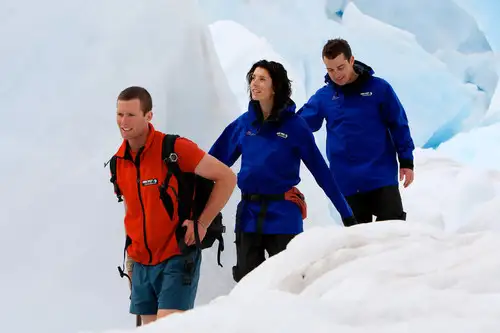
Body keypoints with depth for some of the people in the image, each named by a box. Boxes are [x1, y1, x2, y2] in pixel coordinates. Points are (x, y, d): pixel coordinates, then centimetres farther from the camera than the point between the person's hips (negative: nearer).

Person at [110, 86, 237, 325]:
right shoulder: (118, 162, 5)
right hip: (140, 264, 6)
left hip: (177, 258, -6)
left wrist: (202, 223, -13)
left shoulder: (175, 148, -14)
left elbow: (227, 178, -10)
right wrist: (131, 256, 16)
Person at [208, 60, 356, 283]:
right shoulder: (243, 123, 3)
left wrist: (346, 213, -3)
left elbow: (320, 170, -4)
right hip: (248, 214, 3)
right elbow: (216, 161, 5)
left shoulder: (294, 125, -5)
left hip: (283, 216, -3)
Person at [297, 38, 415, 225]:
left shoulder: (378, 88, -2)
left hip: (382, 176, -2)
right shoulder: (322, 97, 4)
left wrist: (406, 161, -1)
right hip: (348, 182, 2)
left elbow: (399, 126, 2)